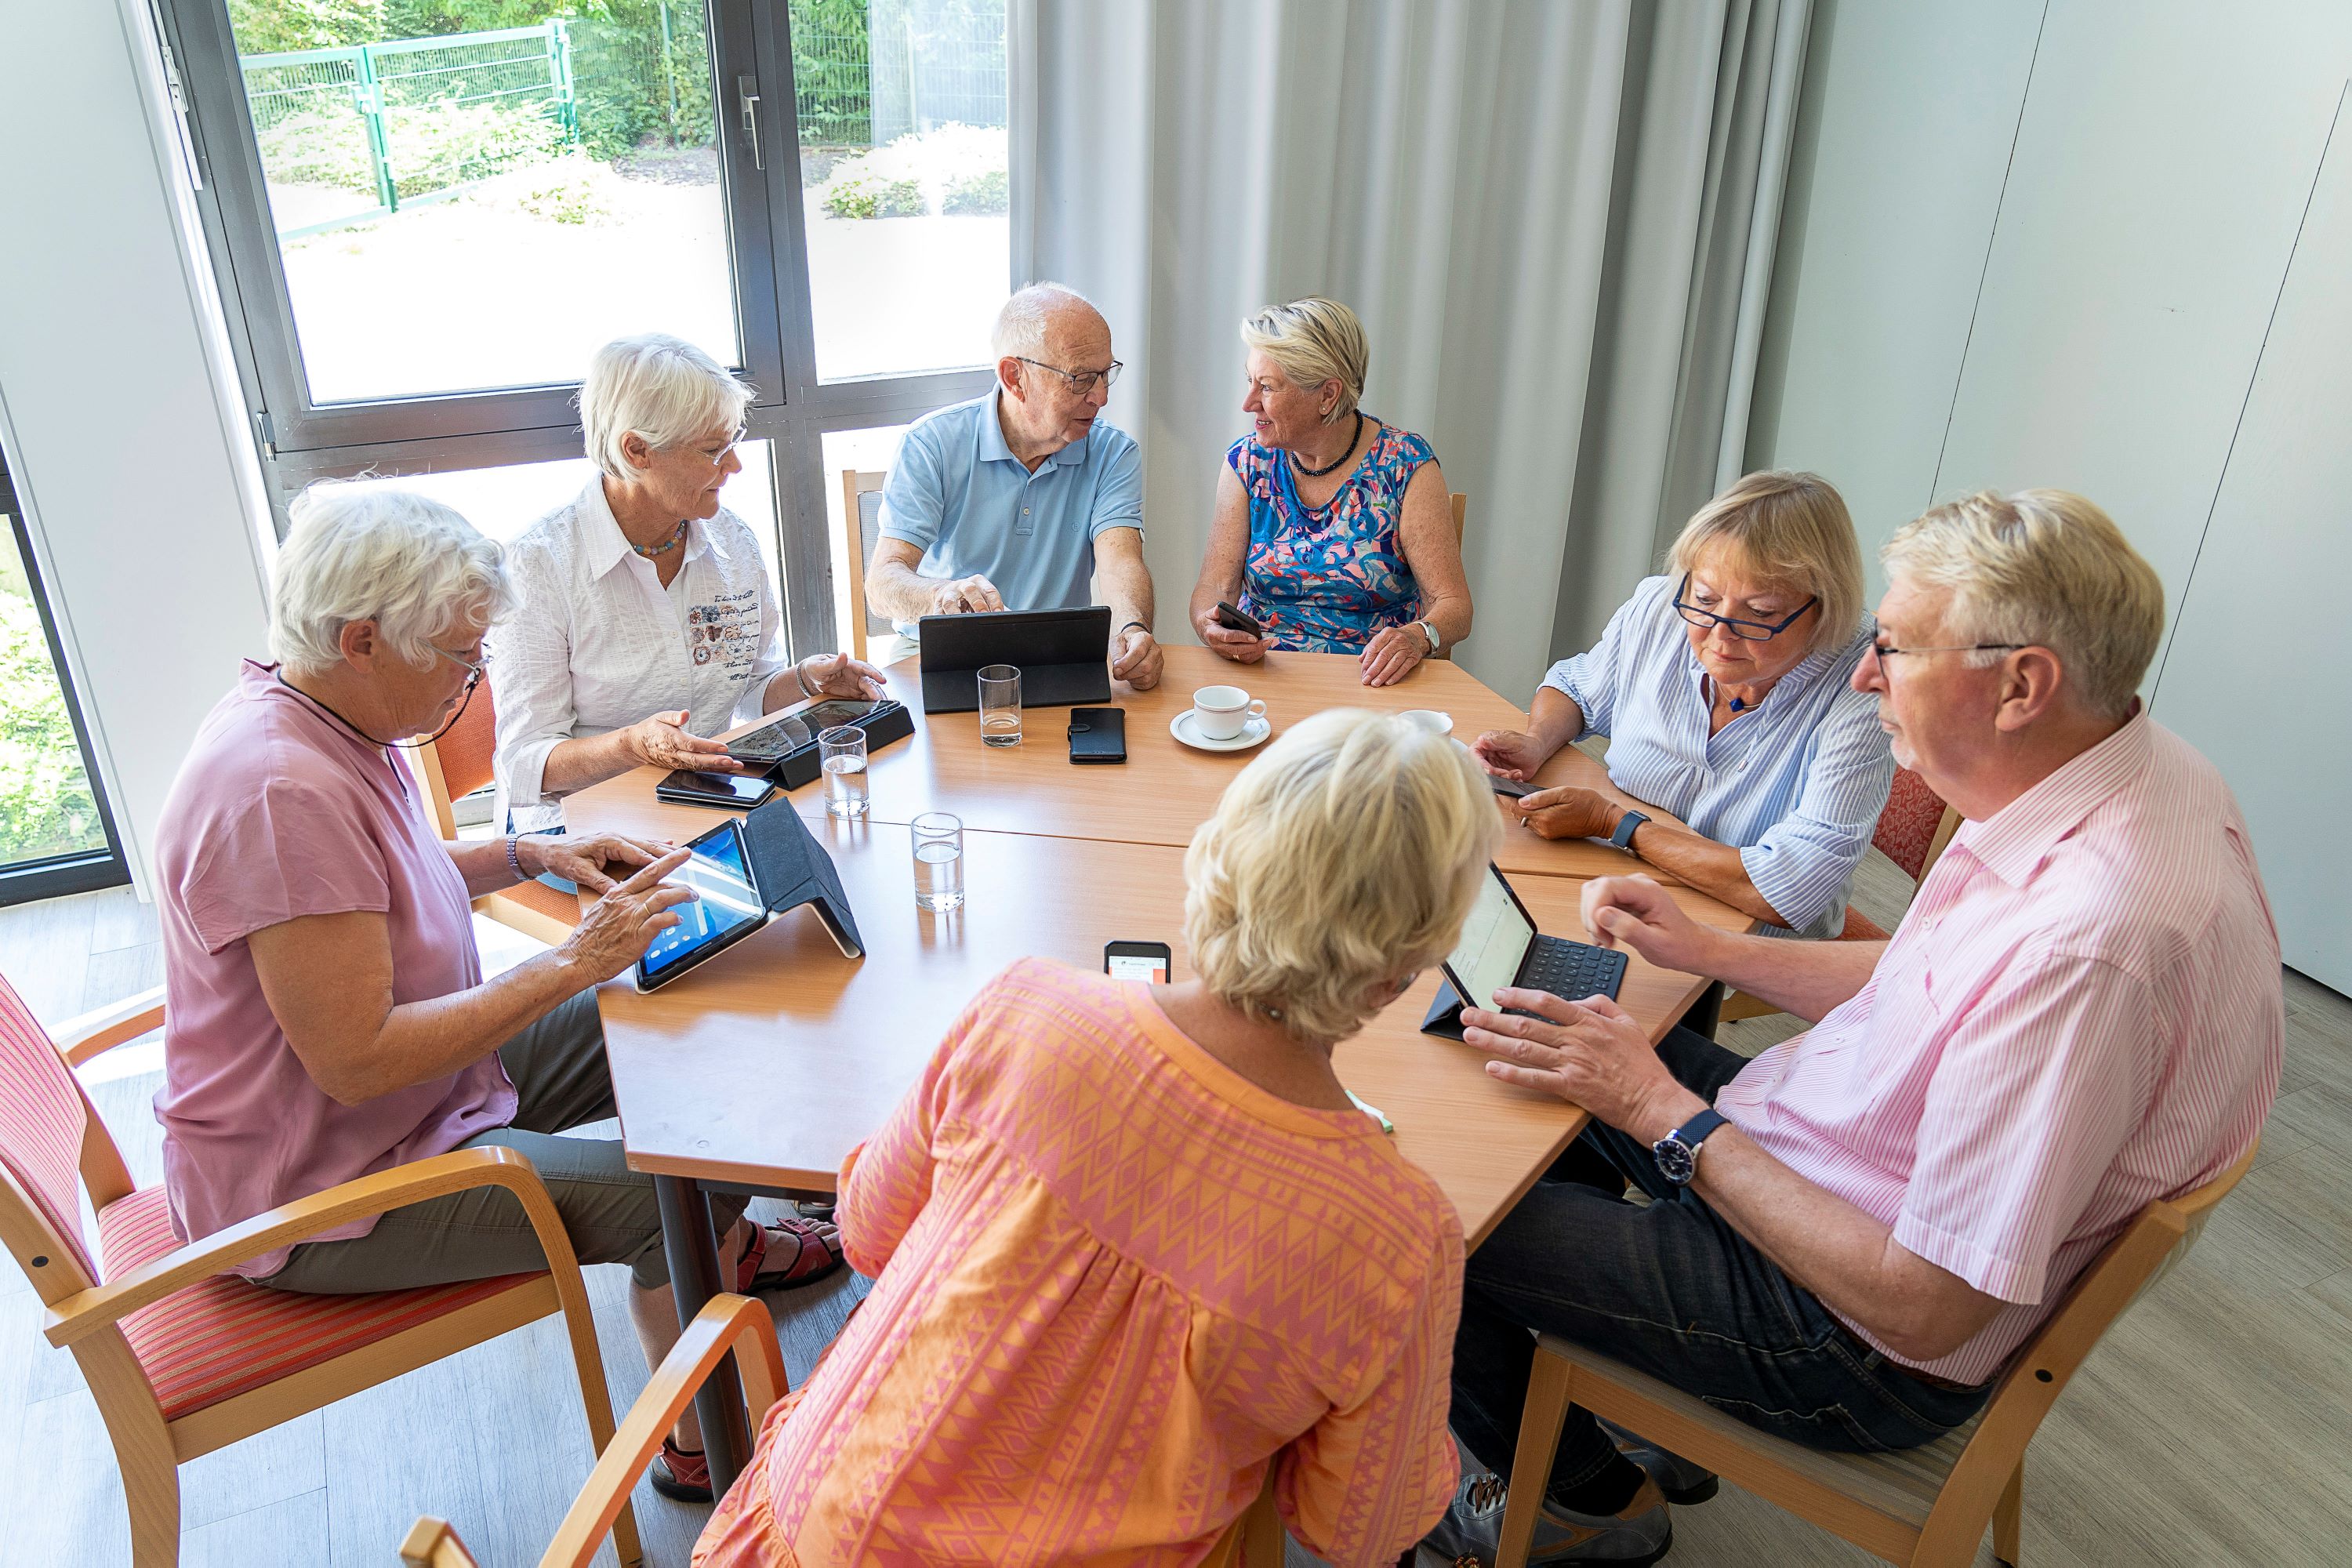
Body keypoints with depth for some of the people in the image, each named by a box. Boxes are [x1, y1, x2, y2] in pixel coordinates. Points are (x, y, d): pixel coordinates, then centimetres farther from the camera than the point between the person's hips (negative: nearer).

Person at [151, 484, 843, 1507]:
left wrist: (533, 855, 4)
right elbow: (357, 1062, -31)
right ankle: (701, 1450, 8)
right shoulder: (280, 792, -32)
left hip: (417, 1073, 10)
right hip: (320, 1193, -10)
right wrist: (573, 963, -27)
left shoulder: (319, 720, 0)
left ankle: (733, 1252, 33)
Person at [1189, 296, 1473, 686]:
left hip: (1371, 684, -1)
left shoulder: (1405, 464, -5)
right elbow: (1215, 585, -1)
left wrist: (1417, 637, -30)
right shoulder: (1248, 462, 4)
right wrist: (1209, 624, -25)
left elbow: (1454, 606, -7)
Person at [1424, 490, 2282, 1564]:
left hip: (1862, 1347, -9)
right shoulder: (2130, 773, -6)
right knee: (1563, 1057, 18)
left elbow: (1924, 1307, -29)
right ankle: (1663, 1404, 31)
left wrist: (1664, 1111, -24)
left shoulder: (2091, 946, -37)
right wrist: (1709, 949, 5)